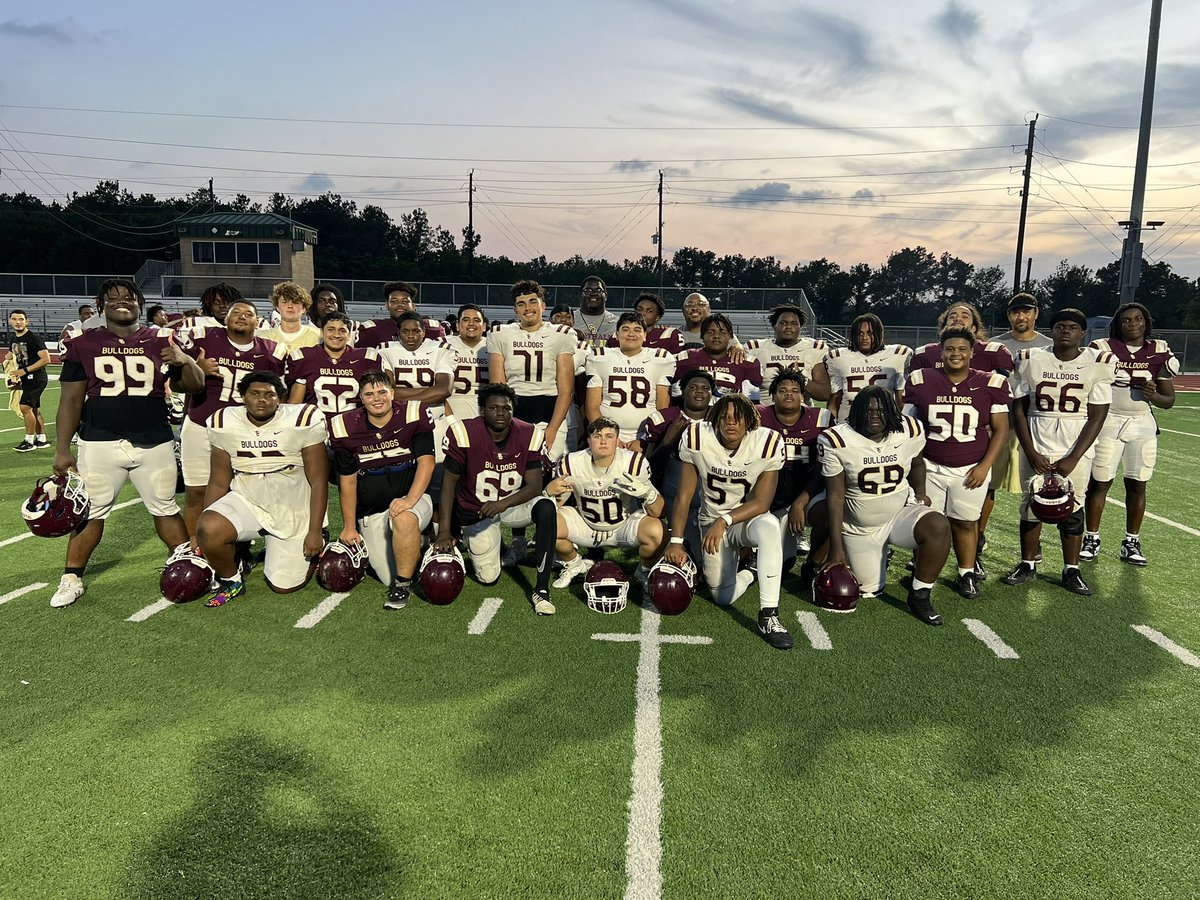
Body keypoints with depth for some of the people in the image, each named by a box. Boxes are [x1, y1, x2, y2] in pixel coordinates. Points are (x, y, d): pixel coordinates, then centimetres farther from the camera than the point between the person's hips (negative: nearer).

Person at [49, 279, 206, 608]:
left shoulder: (160, 340, 6)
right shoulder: (84, 344, 5)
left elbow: (194, 385, 9)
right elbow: (71, 400, 6)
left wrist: (185, 361, -13)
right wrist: (62, 449, 1)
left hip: (154, 442, 0)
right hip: (100, 443, 0)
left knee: (165, 509, 10)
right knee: (88, 512, 5)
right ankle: (71, 580, 18)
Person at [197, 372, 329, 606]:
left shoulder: (302, 421, -16)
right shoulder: (224, 424, -5)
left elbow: (318, 482, -11)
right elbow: (219, 483, 2)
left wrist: (315, 531, -14)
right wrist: (201, 533, -3)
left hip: (294, 511, -2)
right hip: (246, 501, 2)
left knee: (284, 586, 0)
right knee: (208, 531, -28)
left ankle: (314, 549, 33)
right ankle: (231, 581, 3)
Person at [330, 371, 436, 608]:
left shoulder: (414, 415, -8)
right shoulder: (346, 427, -1)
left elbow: (426, 461, -10)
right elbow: (347, 481, 7)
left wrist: (410, 500, -24)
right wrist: (349, 527, 9)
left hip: (412, 497, -3)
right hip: (371, 510, 3)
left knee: (404, 518, -39)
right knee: (388, 576, -2)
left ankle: (402, 584, -17)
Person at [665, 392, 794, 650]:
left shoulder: (767, 443, -19)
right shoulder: (697, 438, -17)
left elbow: (761, 503, -16)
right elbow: (683, 496, -12)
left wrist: (724, 521, -27)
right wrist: (676, 542, -18)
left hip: (748, 517, -1)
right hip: (711, 521, 2)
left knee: (769, 526, -38)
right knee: (723, 597, -3)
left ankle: (768, 616, -33)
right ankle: (746, 574, 34)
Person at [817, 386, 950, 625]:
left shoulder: (909, 431, -9)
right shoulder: (837, 441, -18)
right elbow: (835, 495, -14)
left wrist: (920, 492, -7)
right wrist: (836, 549, -14)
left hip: (902, 512, 2)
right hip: (860, 528, -1)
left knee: (939, 527, -30)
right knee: (869, 590, 5)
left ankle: (919, 596, -10)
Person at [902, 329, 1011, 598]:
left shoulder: (991, 384, -2)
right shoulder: (920, 381, -1)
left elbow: (1001, 429, 2)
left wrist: (985, 466, -6)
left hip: (971, 469, 0)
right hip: (929, 467, 0)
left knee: (965, 523, 9)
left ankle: (967, 573, 25)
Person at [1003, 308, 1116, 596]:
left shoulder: (1098, 364, -3)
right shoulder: (1031, 360, 0)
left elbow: (1096, 418, -3)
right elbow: (1018, 411, 2)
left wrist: (1072, 459, -10)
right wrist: (1031, 453, -6)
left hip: (1076, 452, -1)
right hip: (1035, 450, 1)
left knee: (1072, 510, 3)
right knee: (1031, 507, 5)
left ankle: (1071, 571, 16)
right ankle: (1027, 565, 19)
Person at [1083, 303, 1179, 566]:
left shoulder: (1159, 352, 4)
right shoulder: (1103, 348, -3)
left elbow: (1169, 400, 8)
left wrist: (1153, 395, -13)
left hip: (1142, 426, 2)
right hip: (1107, 423, -2)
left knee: (1137, 485, 6)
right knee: (1099, 483, 0)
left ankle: (1132, 543, 16)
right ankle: (1092, 539, 12)